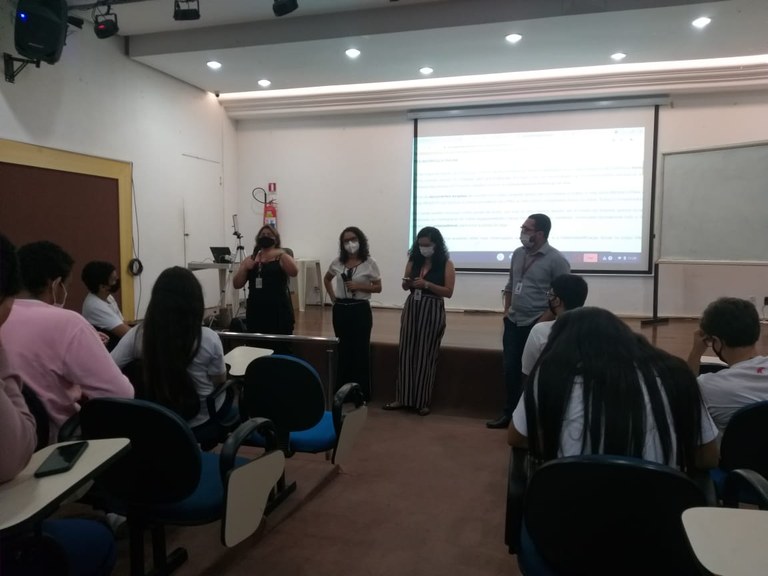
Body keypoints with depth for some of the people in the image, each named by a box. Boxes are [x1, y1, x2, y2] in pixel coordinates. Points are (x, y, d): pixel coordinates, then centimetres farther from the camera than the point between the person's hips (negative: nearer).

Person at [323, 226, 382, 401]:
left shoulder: (369, 263, -6)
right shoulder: (337, 262, 5)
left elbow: (378, 287, -3)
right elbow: (327, 279, 22)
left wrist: (359, 286, -18)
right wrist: (333, 297, 9)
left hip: (360, 309, -4)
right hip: (341, 309, 4)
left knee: (360, 351, 1)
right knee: (343, 350, 10)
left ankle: (362, 393, 11)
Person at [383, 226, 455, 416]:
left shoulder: (446, 264, -5)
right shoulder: (413, 261, 6)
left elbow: (448, 292, -10)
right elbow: (405, 286, 13)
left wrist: (427, 284, -20)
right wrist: (406, 283, -11)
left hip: (432, 311, -4)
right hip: (411, 308, 4)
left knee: (426, 355, 1)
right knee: (406, 352, 4)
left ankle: (423, 401, 11)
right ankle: (403, 398, 13)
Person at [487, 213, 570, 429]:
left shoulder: (556, 260, -12)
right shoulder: (518, 254, 7)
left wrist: (543, 321, -16)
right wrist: (506, 310, 11)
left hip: (536, 325, -6)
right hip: (513, 322, 6)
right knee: (511, 369, 11)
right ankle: (509, 413, 25)